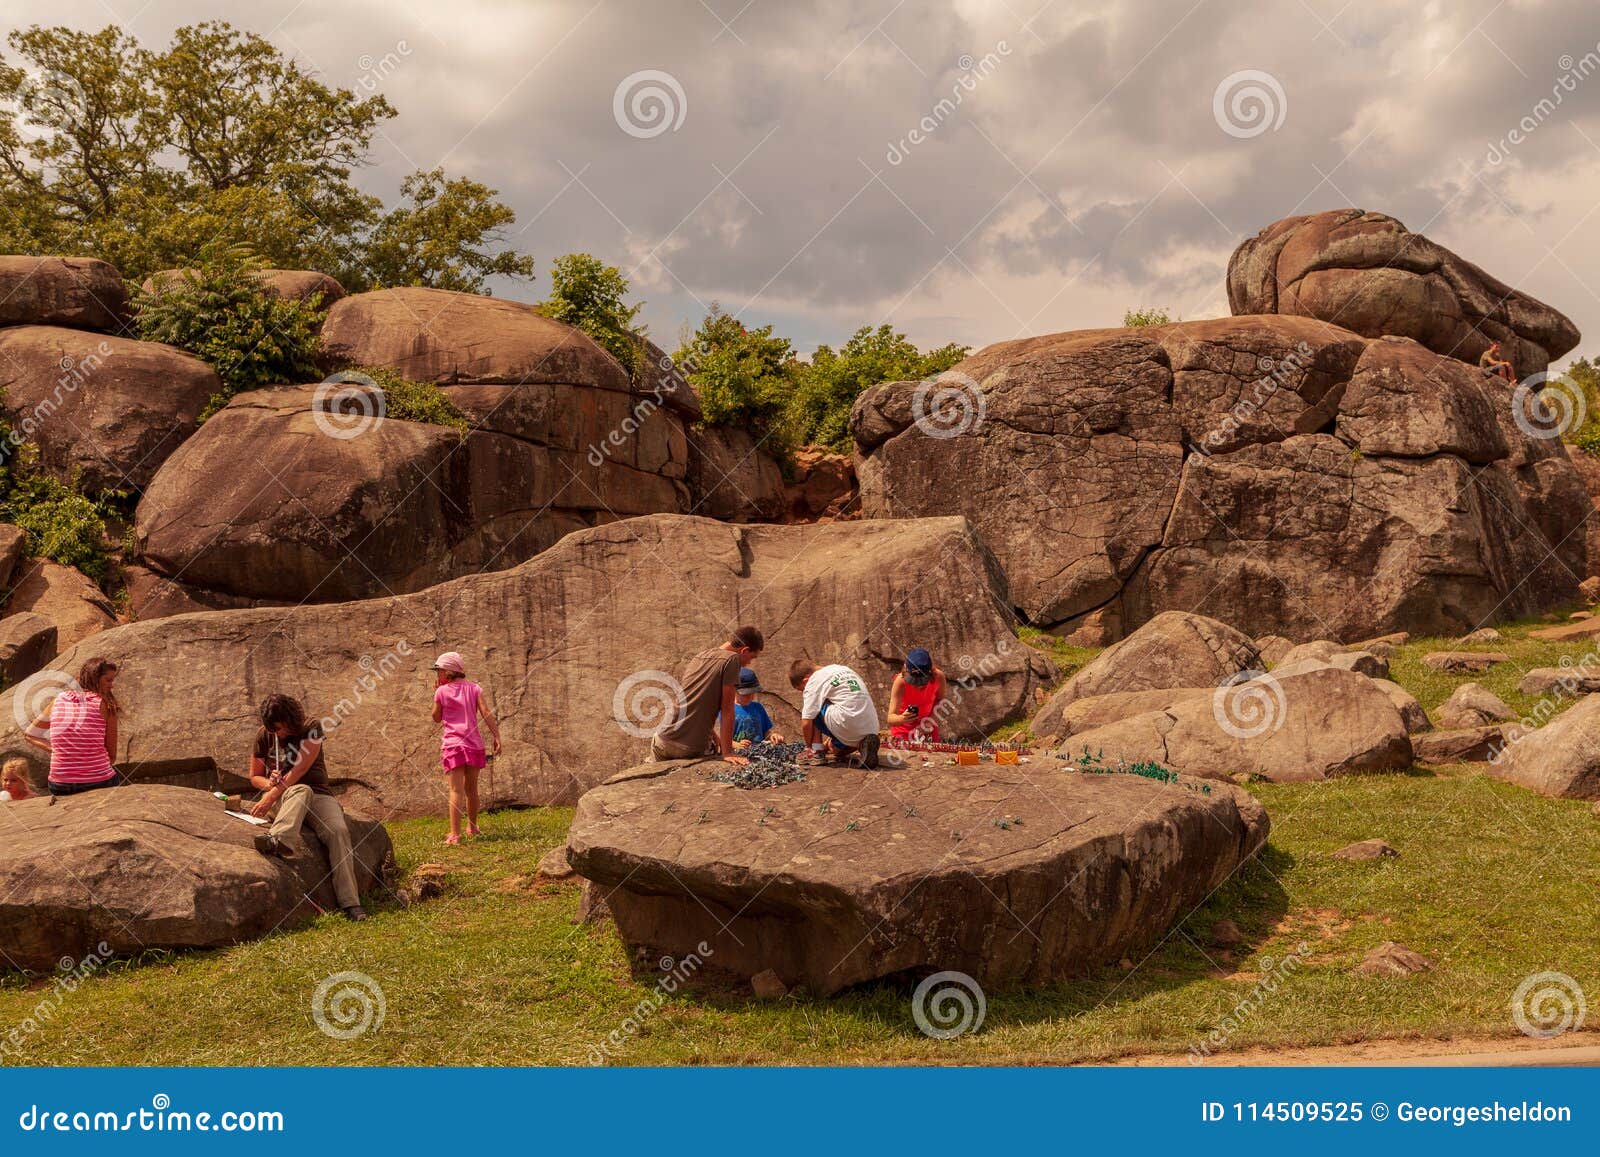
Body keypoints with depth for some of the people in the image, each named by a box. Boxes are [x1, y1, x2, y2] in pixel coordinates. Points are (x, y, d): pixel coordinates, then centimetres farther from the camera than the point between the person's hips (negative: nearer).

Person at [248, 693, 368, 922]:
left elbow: (300, 768, -15)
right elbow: (255, 776, 14)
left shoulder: (311, 729, -4)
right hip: (284, 798, 0)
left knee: (338, 830, -30)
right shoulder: (264, 736, 6)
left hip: (318, 794, 0)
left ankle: (350, 902, -38)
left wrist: (272, 796, -23)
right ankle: (276, 840, -68)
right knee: (302, 790, -37)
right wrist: (270, 785, -10)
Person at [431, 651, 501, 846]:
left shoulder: (442, 691, -1)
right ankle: (472, 827, 34)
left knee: (456, 790, -9)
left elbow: (436, 718, 10)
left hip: (453, 744, -3)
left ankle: (455, 834, -19)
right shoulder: (474, 688, 5)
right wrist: (497, 736, -6)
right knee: (471, 788, 18)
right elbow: (486, 713, -4)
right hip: (474, 744, 3)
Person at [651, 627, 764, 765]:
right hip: (691, 749, -6)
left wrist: (717, 739, 27)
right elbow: (727, 709, -10)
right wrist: (727, 752, -10)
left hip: (663, 742, 6)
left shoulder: (697, 657, 15)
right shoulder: (732, 659, -6)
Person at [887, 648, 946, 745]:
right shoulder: (901, 681, -32)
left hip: (927, 726, 2)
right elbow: (891, 718, -34)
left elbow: (939, 699, -2)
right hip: (904, 728, -2)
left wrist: (931, 720, -16)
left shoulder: (938, 676, -26)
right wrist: (902, 719, -56)